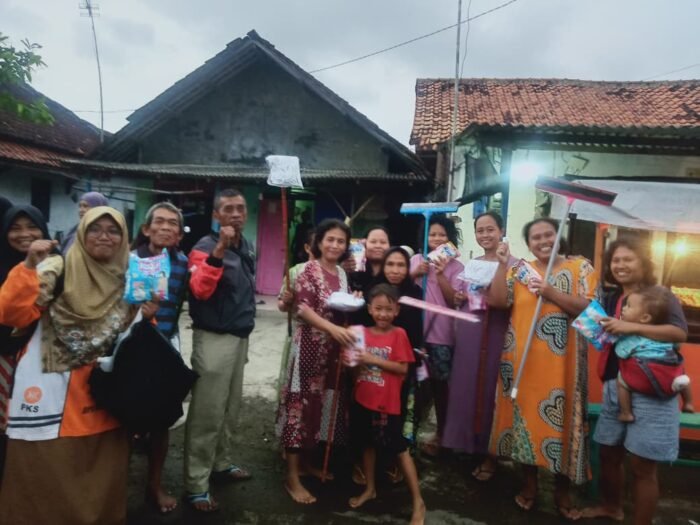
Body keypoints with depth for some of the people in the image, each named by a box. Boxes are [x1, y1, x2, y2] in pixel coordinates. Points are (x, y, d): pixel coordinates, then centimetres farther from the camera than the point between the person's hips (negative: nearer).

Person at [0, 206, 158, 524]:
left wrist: (147, 318, -5)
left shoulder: (129, 280, 7)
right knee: (48, 478, 4)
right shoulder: (58, 269, -5)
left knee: (101, 480, 15)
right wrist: (30, 267, -23)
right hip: (53, 391, -3)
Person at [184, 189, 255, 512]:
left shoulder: (246, 248, 11)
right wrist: (218, 250, -34)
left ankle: (222, 463, 35)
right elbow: (200, 290, -28)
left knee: (231, 408, 18)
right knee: (207, 413, -2)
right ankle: (196, 485, 10)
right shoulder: (206, 246, -12)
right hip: (214, 338, -7)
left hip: (240, 337, 8)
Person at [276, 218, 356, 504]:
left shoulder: (342, 274, 12)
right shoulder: (309, 269, -8)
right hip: (310, 345, -7)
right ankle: (292, 476, 7)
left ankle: (305, 461, 31)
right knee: (302, 403, -3)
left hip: (334, 348, 7)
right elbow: (302, 308, -20)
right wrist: (333, 328, -31)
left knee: (322, 402, 14)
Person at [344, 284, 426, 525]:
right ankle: (370, 489, 39)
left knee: (400, 449, 4)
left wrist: (374, 359, -23)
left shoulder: (399, 334, -11)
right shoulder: (363, 333, 2)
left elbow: (403, 368, -16)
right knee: (367, 444, 19)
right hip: (362, 399, 5)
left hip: (387, 403, -5)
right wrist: (350, 362, -12)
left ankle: (418, 502, 16)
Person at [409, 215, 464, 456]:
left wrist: (440, 274, -17)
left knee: (439, 382, 5)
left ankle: (440, 433, 21)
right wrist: (415, 273, -13)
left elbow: (454, 300, -8)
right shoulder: (416, 259, 8)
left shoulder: (456, 266, 1)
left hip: (440, 333, -2)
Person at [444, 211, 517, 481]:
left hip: (496, 334, -5)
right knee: (466, 388, 9)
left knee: (490, 390, 0)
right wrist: (459, 298, -1)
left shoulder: (514, 264, -3)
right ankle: (467, 443, 26)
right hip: (468, 333, 5)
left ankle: (489, 454, 14)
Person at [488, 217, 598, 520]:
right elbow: (498, 301, -5)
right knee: (525, 415, 8)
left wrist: (550, 292, -19)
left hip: (562, 364, -2)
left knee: (561, 420, 4)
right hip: (523, 361, 2)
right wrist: (502, 265, -11)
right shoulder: (519, 269, 7)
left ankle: (562, 492, 24)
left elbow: (590, 309, -9)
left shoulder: (580, 267, 2)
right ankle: (529, 484, 27)